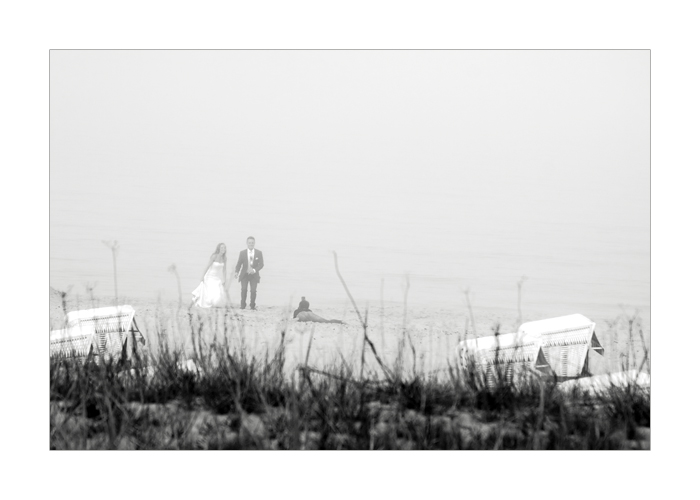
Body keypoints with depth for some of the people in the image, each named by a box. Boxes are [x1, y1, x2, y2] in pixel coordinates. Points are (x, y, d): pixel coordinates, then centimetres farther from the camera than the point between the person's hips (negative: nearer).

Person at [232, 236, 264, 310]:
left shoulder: (259, 253, 1)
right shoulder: (242, 253, 1)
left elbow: (261, 264, -2)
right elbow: (239, 264, 3)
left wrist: (254, 270, -19)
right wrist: (236, 272, -14)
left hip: (254, 275, 0)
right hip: (244, 275, 0)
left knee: (253, 290, -11)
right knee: (244, 289, -15)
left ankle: (252, 306, 4)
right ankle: (242, 305, -4)